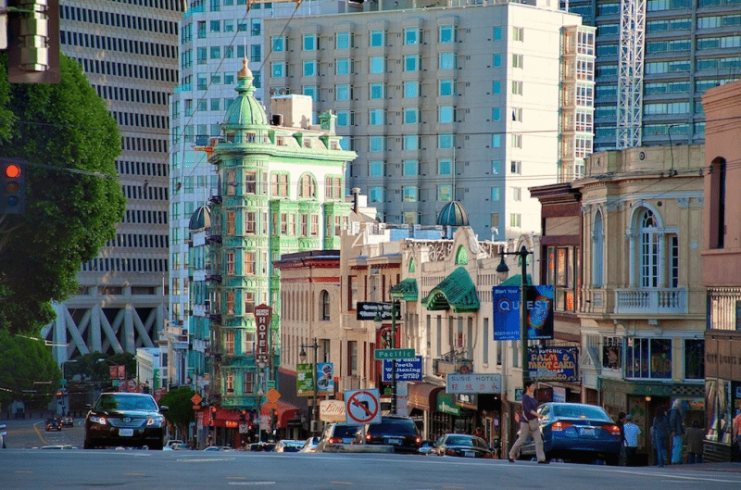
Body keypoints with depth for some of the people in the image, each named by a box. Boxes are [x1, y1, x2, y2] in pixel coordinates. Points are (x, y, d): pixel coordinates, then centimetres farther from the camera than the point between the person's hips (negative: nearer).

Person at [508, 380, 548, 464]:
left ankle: (541, 458, -11)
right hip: (526, 421, -8)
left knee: (538, 440, -5)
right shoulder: (525, 397, -12)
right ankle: (512, 455, 17)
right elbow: (528, 409, -23)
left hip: (533, 422, 8)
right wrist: (537, 415, -33)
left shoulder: (532, 397, 14)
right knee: (521, 439, -1)